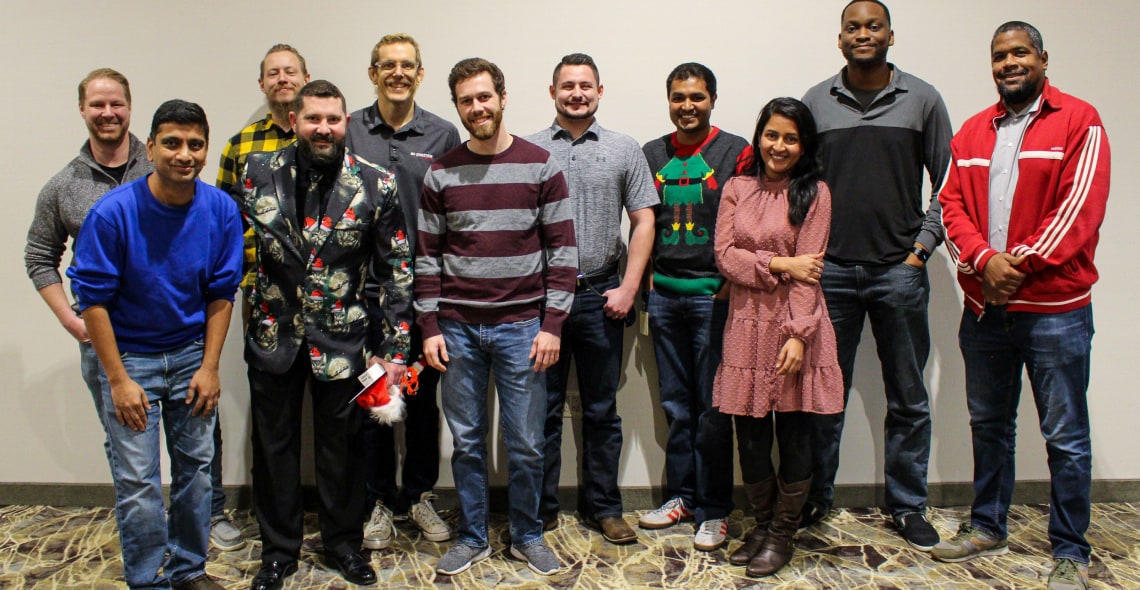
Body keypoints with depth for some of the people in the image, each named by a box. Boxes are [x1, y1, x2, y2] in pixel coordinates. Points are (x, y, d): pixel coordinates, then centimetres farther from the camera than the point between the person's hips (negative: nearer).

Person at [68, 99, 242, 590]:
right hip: (129, 355, -3)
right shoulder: (112, 213, -17)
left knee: (196, 467, 11)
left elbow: (220, 294, -1)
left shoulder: (221, 210, -9)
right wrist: (119, 380, -12)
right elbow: (94, 300, -12)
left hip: (191, 353, 3)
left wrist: (209, 366, -4)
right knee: (137, 481, 0)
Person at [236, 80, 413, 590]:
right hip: (273, 335, 2)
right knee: (274, 445, 13)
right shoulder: (258, 174, -2)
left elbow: (397, 270, -4)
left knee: (341, 446, 12)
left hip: (342, 338, -1)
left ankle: (343, 543, 33)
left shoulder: (375, 185, -7)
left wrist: (394, 348, -7)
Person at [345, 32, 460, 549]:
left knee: (423, 399, 10)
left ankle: (420, 496, 27)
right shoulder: (348, 132, 3)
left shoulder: (443, 135, 3)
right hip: (365, 289, 0)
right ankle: (380, 501, 24)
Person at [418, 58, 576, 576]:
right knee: (467, 441, 11)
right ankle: (472, 537, 27)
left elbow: (562, 250, -2)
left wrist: (552, 325, -7)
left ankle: (527, 536, 26)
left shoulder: (540, 166, -1)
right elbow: (428, 256, 7)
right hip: (458, 328, 2)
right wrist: (429, 329, 1)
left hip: (521, 326, -1)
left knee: (525, 444, 6)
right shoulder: (441, 174, 5)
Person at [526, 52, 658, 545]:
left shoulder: (625, 150, 7)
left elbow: (643, 223, 5)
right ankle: (540, 511, 20)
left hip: (601, 296, 1)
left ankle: (603, 508, 23)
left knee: (601, 411, 10)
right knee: (542, 409, 7)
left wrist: (628, 288, -4)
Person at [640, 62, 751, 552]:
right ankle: (681, 495, 24)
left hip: (714, 295, -4)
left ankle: (713, 510, 12)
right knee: (675, 402, 11)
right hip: (664, 293, 4)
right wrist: (642, 282, 10)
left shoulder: (735, 152, -1)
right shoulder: (651, 155, 11)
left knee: (713, 406, 1)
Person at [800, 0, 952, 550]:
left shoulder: (922, 99, 5)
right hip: (831, 270, 0)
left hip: (900, 271, 0)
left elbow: (946, 183, 7)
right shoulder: (816, 102, 7)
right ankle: (815, 498, 21)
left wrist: (923, 246, -2)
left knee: (907, 397, 8)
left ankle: (908, 507, 21)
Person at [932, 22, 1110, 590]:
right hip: (984, 306, 5)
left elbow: (1080, 207, -11)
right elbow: (953, 204, 4)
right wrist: (983, 260, -12)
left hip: (1055, 307, -5)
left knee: (1065, 437, 3)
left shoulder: (1079, 122, -3)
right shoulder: (972, 132, 12)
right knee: (988, 424, 16)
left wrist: (1020, 263, -16)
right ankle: (987, 527, 31)